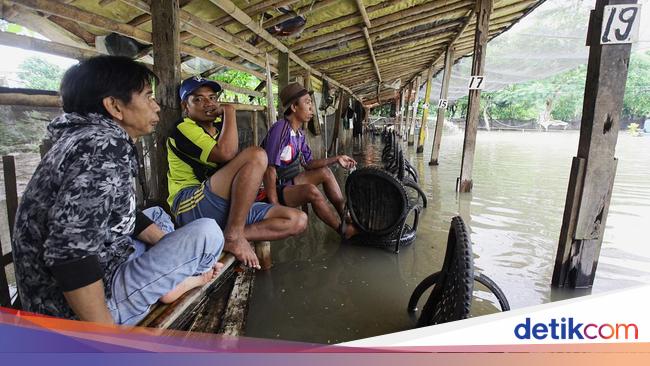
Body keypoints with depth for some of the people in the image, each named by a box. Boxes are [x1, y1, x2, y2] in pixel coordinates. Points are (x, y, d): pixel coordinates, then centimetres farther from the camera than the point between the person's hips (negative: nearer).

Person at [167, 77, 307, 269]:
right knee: (256, 155, -28)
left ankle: (225, 236, -17)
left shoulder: (219, 125, 20)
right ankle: (233, 236, -23)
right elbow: (225, 153, -23)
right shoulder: (183, 129, -5)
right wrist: (229, 111, -10)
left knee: (298, 220, -7)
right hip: (192, 208, -7)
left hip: (230, 207, 8)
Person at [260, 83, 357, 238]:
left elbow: (308, 164, 10)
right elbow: (269, 170, -26)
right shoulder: (281, 129, -22)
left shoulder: (299, 133, 4)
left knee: (325, 172, 4)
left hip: (290, 182, 9)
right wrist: (275, 207, -26)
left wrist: (336, 159, -1)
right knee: (310, 190, -30)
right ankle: (343, 229, -13)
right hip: (275, 189, -9)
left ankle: (345, 215, 4)